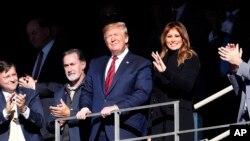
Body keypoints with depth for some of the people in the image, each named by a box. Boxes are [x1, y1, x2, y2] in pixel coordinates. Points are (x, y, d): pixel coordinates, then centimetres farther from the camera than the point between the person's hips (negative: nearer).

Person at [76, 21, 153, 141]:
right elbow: (87, 91, 21)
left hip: (126, 130, -5)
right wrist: (85, 107, -1)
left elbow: (142, 93, -9)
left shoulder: (141, 64, 3)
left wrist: (117, 107, -21)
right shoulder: (96, 64, 22)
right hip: (99, 131, 5)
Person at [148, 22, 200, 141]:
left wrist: (166, 72, -29)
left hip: (180, 118, -5)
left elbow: (188, 85, -15)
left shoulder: (191, 59, 1)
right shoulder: (160, 60, 16)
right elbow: (154, 94, 17)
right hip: (159, 119, 5)